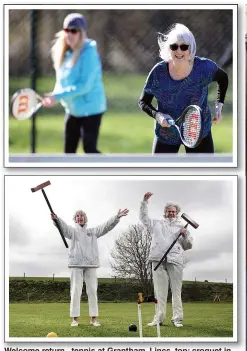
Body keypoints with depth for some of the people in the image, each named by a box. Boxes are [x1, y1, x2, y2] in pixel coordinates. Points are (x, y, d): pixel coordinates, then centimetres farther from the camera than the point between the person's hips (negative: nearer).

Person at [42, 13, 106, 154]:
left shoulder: (89, 53, -20)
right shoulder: (65, 52, 5)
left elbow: (85, 86, -25)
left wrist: (58, 96, -26)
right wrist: (54, 96, -7)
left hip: (90, 109, -8)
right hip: (73, 110, 8)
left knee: (90, 150, -10)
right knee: (69, 151, 12)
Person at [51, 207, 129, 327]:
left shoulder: (93, 231, 18)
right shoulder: (73, 231, 10)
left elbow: (106, 226, 8)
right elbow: (63, 226, -11)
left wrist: (117, 217, -8)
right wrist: (56, 219, -34)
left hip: (91, 264, 3)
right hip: (76, 263, -3)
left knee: (92, 291, 2)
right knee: (75, 290, -5)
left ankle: (93, 318, 5)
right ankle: (75, 318, -4)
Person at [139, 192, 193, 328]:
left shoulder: (181, 227, 20)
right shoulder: (157, 224, 24)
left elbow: (188, 246, 17)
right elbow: (144, 217, 24)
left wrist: (185, 235, -2)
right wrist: (145, 202, 17)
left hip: (175, 260, -1)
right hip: (158, 260, 1)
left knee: (176, 291, -6)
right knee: (160, 290, -2)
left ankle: (177, 319, -7)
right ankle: (159, 318, -2)